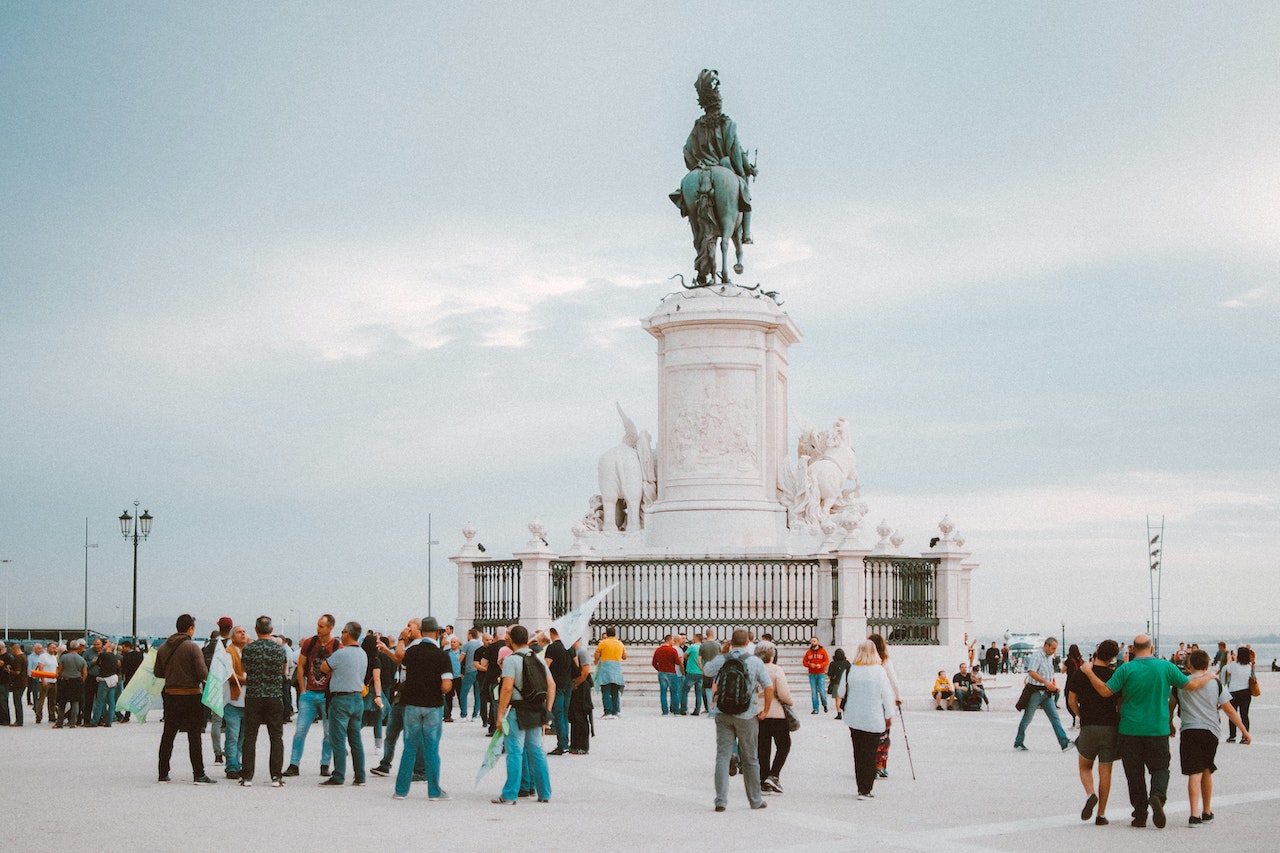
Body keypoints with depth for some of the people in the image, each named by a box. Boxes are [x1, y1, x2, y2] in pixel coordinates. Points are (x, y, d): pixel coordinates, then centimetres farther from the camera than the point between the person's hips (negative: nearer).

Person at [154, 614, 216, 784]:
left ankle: (163, 773, 16)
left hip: (170, 694, 5)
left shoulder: (163, 648, 4)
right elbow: (203, 673, -17)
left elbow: (158, 673, 10)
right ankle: (199, 774, -1)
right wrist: (203, 678, 4)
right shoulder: (192, 647, -13)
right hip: (191, 695, -5)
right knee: (194, 736, 0)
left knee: (168, 734, 13)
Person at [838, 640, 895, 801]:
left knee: (858, 754, 13)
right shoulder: (879, 671, -9)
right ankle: (865, 790, -1)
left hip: (854, 719, 3)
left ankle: (862, 788, 18)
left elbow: (841, 692, 5)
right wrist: (889, 716, 6)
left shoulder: (850, 670, -3)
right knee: (870, 754, 2)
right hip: (874, 719, -3)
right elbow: (887, 694, -5)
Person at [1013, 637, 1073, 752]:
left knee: (1055, 717, -2)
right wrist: (1046, 682, -33)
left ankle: (1064, 743, -8)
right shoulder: (1036, 656, -14)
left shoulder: (1050, 657, 14)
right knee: (1027, 718, 3)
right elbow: (1032, 673, -28)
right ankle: (1018, 743, 14)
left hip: (1047, 692, 7)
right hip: (1036, 691, -7)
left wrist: (1053, 684, 14)